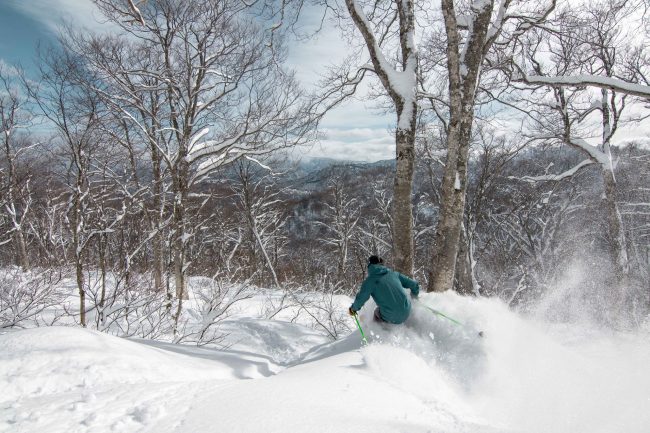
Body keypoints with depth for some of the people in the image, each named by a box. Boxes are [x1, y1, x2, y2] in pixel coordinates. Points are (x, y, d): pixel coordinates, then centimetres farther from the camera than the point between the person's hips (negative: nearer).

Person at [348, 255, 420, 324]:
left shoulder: (370, 280, -4)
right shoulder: (394, 273, 7)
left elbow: (360, 299, -2)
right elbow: (413, 284, 14)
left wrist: (353, 308, 19)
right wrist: (414, 294, 36)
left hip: (391, 318, -3)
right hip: (406, 313, 3)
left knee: (377, 312, 27)